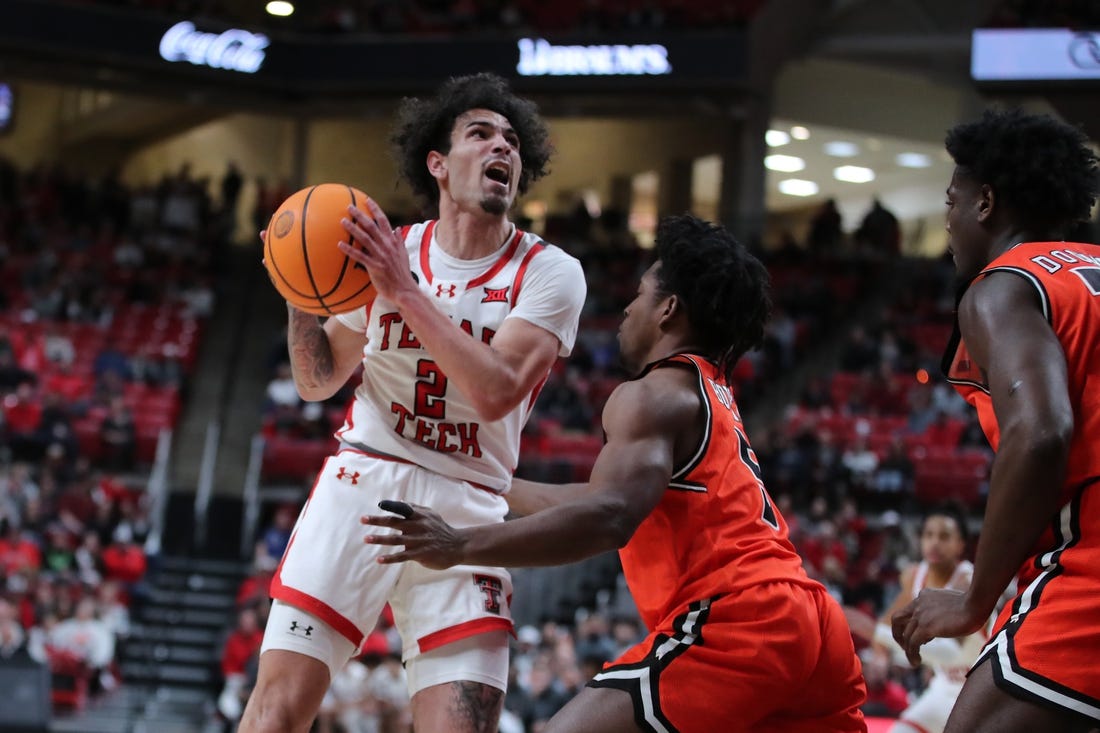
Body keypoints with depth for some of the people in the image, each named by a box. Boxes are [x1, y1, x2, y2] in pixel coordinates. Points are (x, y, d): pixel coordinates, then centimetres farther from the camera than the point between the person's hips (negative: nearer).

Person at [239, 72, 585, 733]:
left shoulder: (550, 274, 0)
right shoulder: (386, 250, 8)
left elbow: (494, 392, -15)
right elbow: (317, 381, 18)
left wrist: (404, 292, -16)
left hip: (466, 509, -1)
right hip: (361, 480, 1)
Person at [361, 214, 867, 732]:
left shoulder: (653, 395, -2)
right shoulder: (712, 394, 27)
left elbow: (607, 520, -20)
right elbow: (612, 501, 40)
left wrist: (461, 547, -22)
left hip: (735, 620, -10)